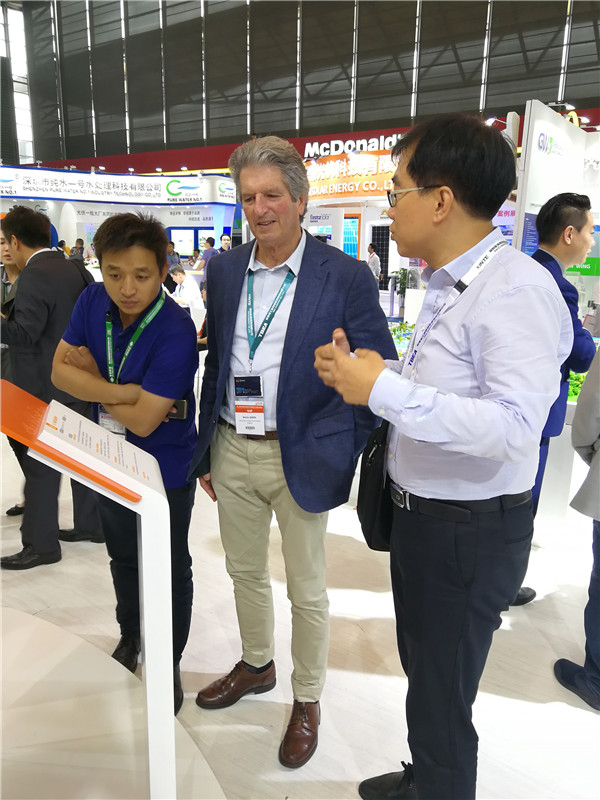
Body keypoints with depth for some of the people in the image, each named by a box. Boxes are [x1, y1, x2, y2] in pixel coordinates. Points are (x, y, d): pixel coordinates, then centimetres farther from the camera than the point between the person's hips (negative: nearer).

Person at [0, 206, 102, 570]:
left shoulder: (34, 276, -18)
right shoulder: (76, 269, 8)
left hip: (46, 389, -9)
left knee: (40, 465, 2)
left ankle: (41, 543, 12)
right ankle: (90, 524, 29)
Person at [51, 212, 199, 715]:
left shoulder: (176, 332, -29)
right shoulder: (93, 302, -9)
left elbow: (143, 419, -28)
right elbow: (61, 370, -10)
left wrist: (93, 383, -14)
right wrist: (122, 391, -24)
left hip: (165, 469, -6)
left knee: (169, 569, 14)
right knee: (123, 556, 26)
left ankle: (169, 662, 37)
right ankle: (129, 636, 53)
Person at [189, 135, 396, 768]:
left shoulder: (344, 276, -10)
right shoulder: (224, 271, 5)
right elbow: (216, 363, 11)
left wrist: (350, 457, -9)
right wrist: (206, 448, 12)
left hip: (301, 458, -4)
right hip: (233, 452, 5)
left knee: (306, 591, 12)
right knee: (245, 573, 22)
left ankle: (307, 699, 37)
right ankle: (256, 666, 49)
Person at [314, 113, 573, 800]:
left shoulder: (517, 289, -23)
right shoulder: (443, 286, 7)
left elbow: (514, 426, -32)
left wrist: (385, 390, -31)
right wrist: (360, 371, -1)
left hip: (470, 534, -9)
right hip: (418, 515, 10)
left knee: (441, 699, 11)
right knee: (421, 670, 28)